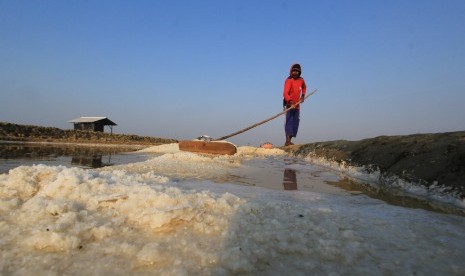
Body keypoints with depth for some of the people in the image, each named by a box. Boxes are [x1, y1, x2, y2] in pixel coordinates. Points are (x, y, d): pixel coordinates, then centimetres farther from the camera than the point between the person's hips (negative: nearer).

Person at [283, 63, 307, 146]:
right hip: (290, 104, -7)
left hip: (297, 104, 7)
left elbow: (304, 87, 33)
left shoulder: (301, 80, 9)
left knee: (296, 122, 7)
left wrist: (303, 96, 19)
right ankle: (287, 141, -19)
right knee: (289, 121, -14)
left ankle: (289, 140, 14)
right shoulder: (289, 80, -12)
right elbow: (285, 93, -23)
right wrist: (290, 102, -37)